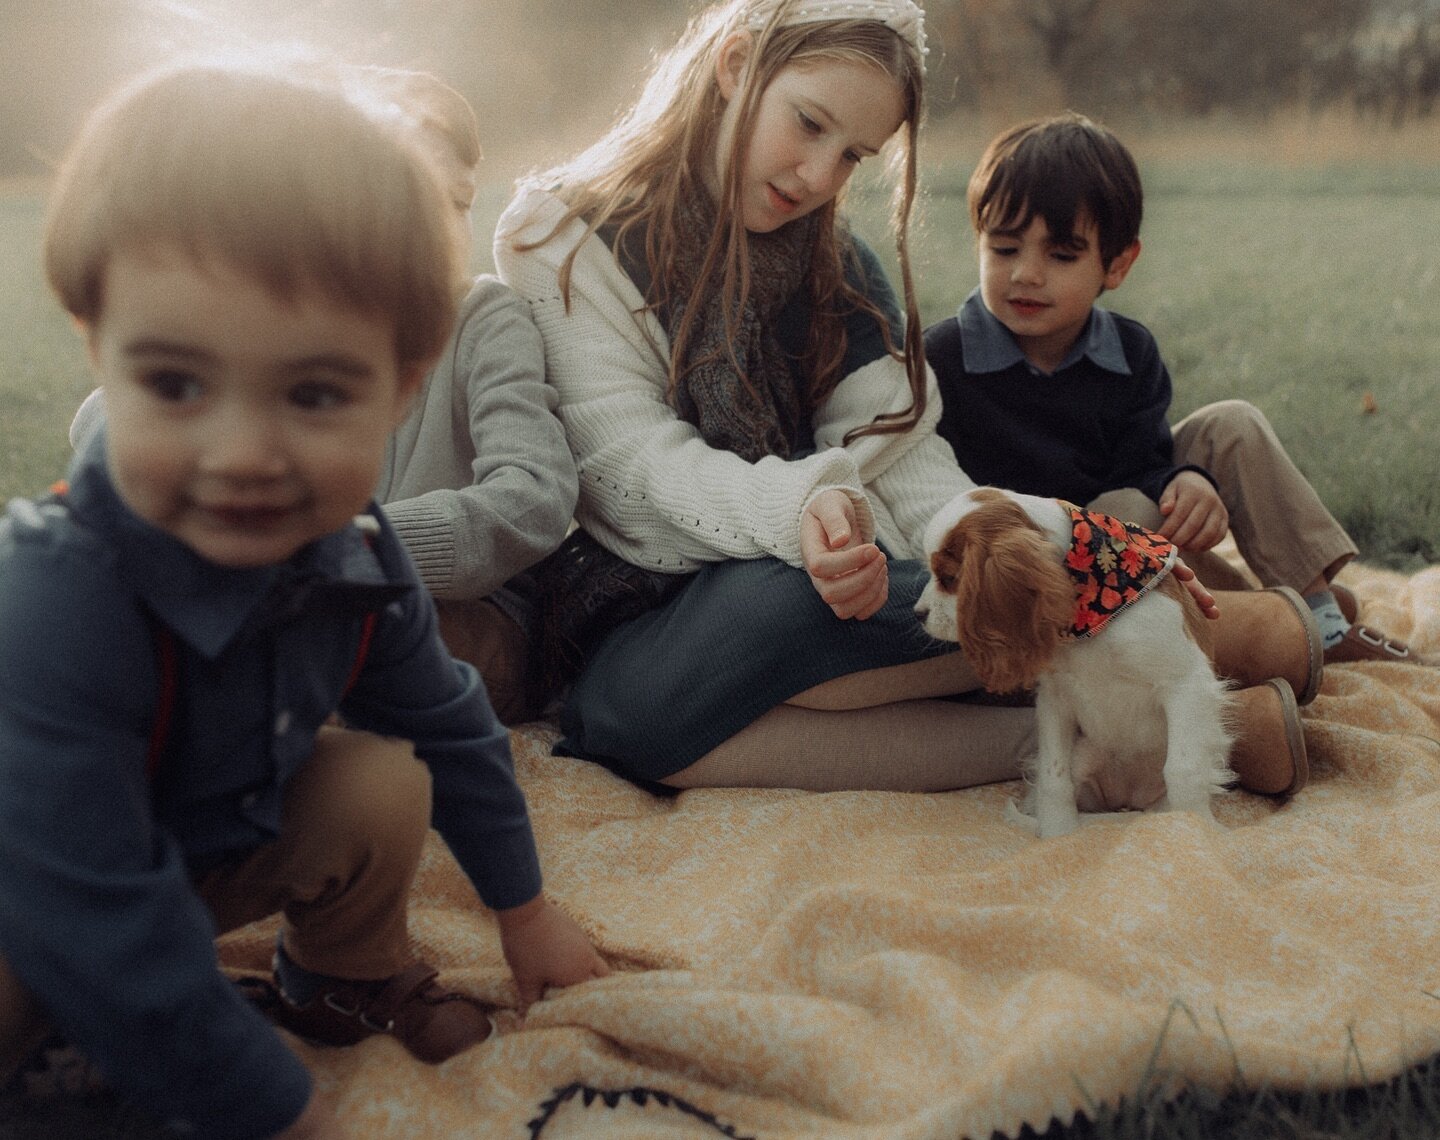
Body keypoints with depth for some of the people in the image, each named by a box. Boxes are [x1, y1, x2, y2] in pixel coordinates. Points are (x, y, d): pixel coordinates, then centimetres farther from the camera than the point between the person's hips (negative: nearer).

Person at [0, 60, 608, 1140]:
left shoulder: (355, 552, -20)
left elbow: (447, 726, -1)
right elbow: (100, 934, -36)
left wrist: (523, 905, 12)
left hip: (220, 843, 6)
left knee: (386, 781, -13)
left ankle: (350, 973, 16)